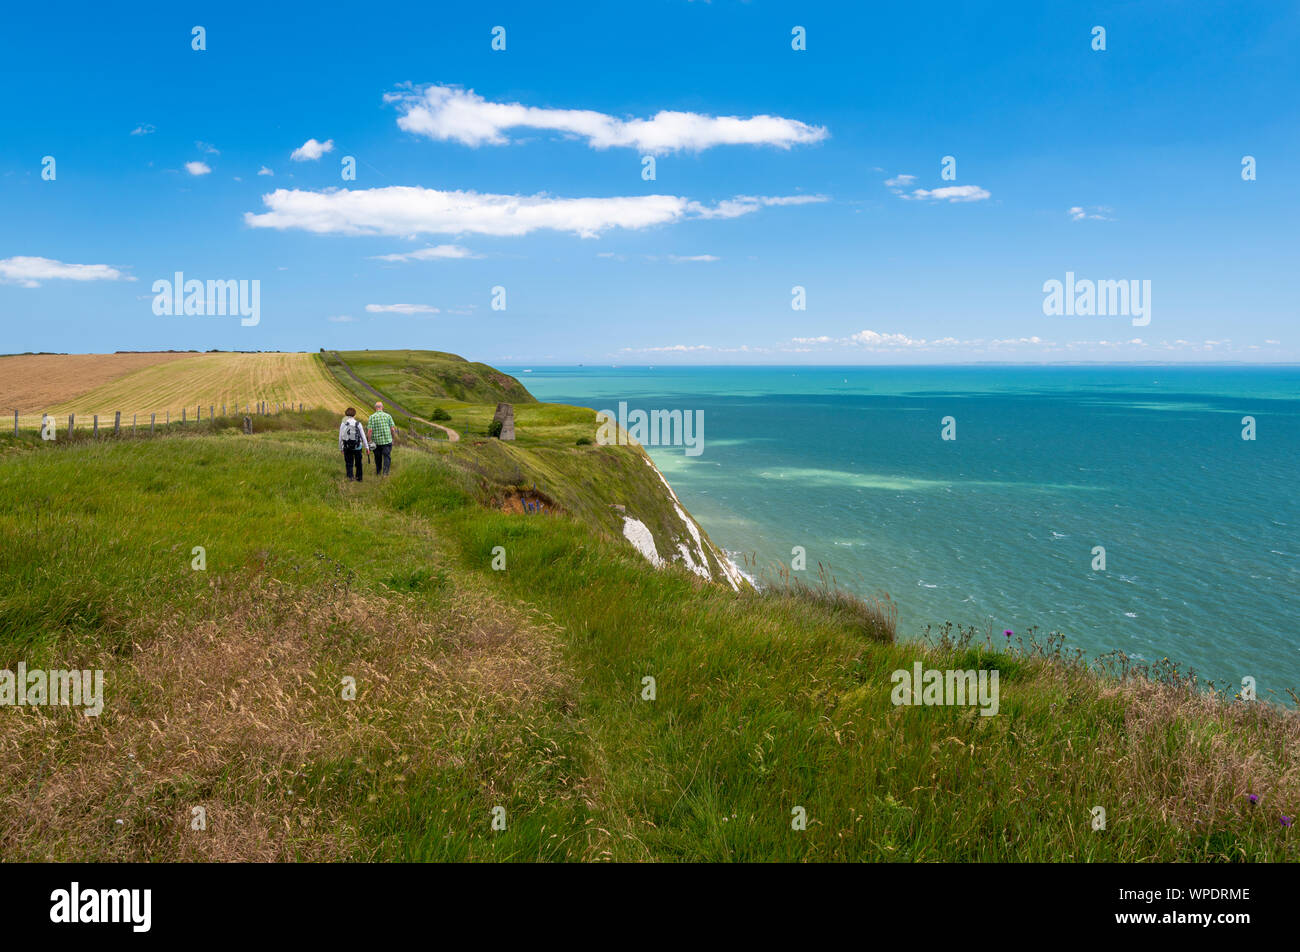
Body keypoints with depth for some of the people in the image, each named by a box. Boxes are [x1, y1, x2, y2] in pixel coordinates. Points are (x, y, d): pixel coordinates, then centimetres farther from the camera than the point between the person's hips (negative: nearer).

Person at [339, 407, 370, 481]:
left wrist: (340, 448, 11)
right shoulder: (358, 424, -3)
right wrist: (366, 446, 6)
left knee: (349, 463, 7)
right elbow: (363, 436, -1)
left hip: (347, 447, 0)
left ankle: (350, 476, -6)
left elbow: (340, 437, 1)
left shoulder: (343, 424, -3)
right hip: (357, 447, 0)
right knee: (358, 463, 14)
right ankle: (359, 478, 21)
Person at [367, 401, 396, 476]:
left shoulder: (372, 417, -4)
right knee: (387, 456, 0)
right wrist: (392, 439, 11)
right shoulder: (388, 416, -2)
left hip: (376, 441, 1)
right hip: (387, 440, -1)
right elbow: (392, 429, -2)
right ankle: (385, 472, -14)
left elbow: (370, 430, -10)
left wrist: (370, 441, -5)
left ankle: (378, 472, 31)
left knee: (378, 457, 16)